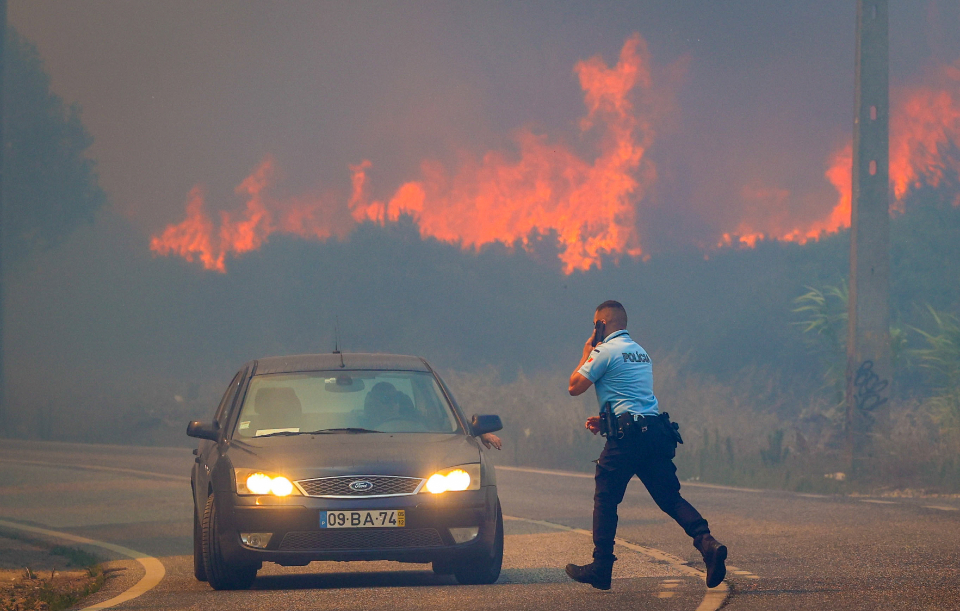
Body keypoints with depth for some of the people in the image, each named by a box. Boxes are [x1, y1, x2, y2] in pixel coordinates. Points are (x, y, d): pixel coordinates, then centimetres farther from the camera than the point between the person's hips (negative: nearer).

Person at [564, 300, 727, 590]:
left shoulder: (605, 351, -4)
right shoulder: (641, 352, 23)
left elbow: (575, 387, 0)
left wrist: (586, 355, 14)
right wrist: (605, 419, 28)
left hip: (627, 435, -7)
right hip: (656, 431, 7)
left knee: (605, 499, 4)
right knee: (670, 498, 4)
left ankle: (601, 569, 4)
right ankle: (707, 543, -18)